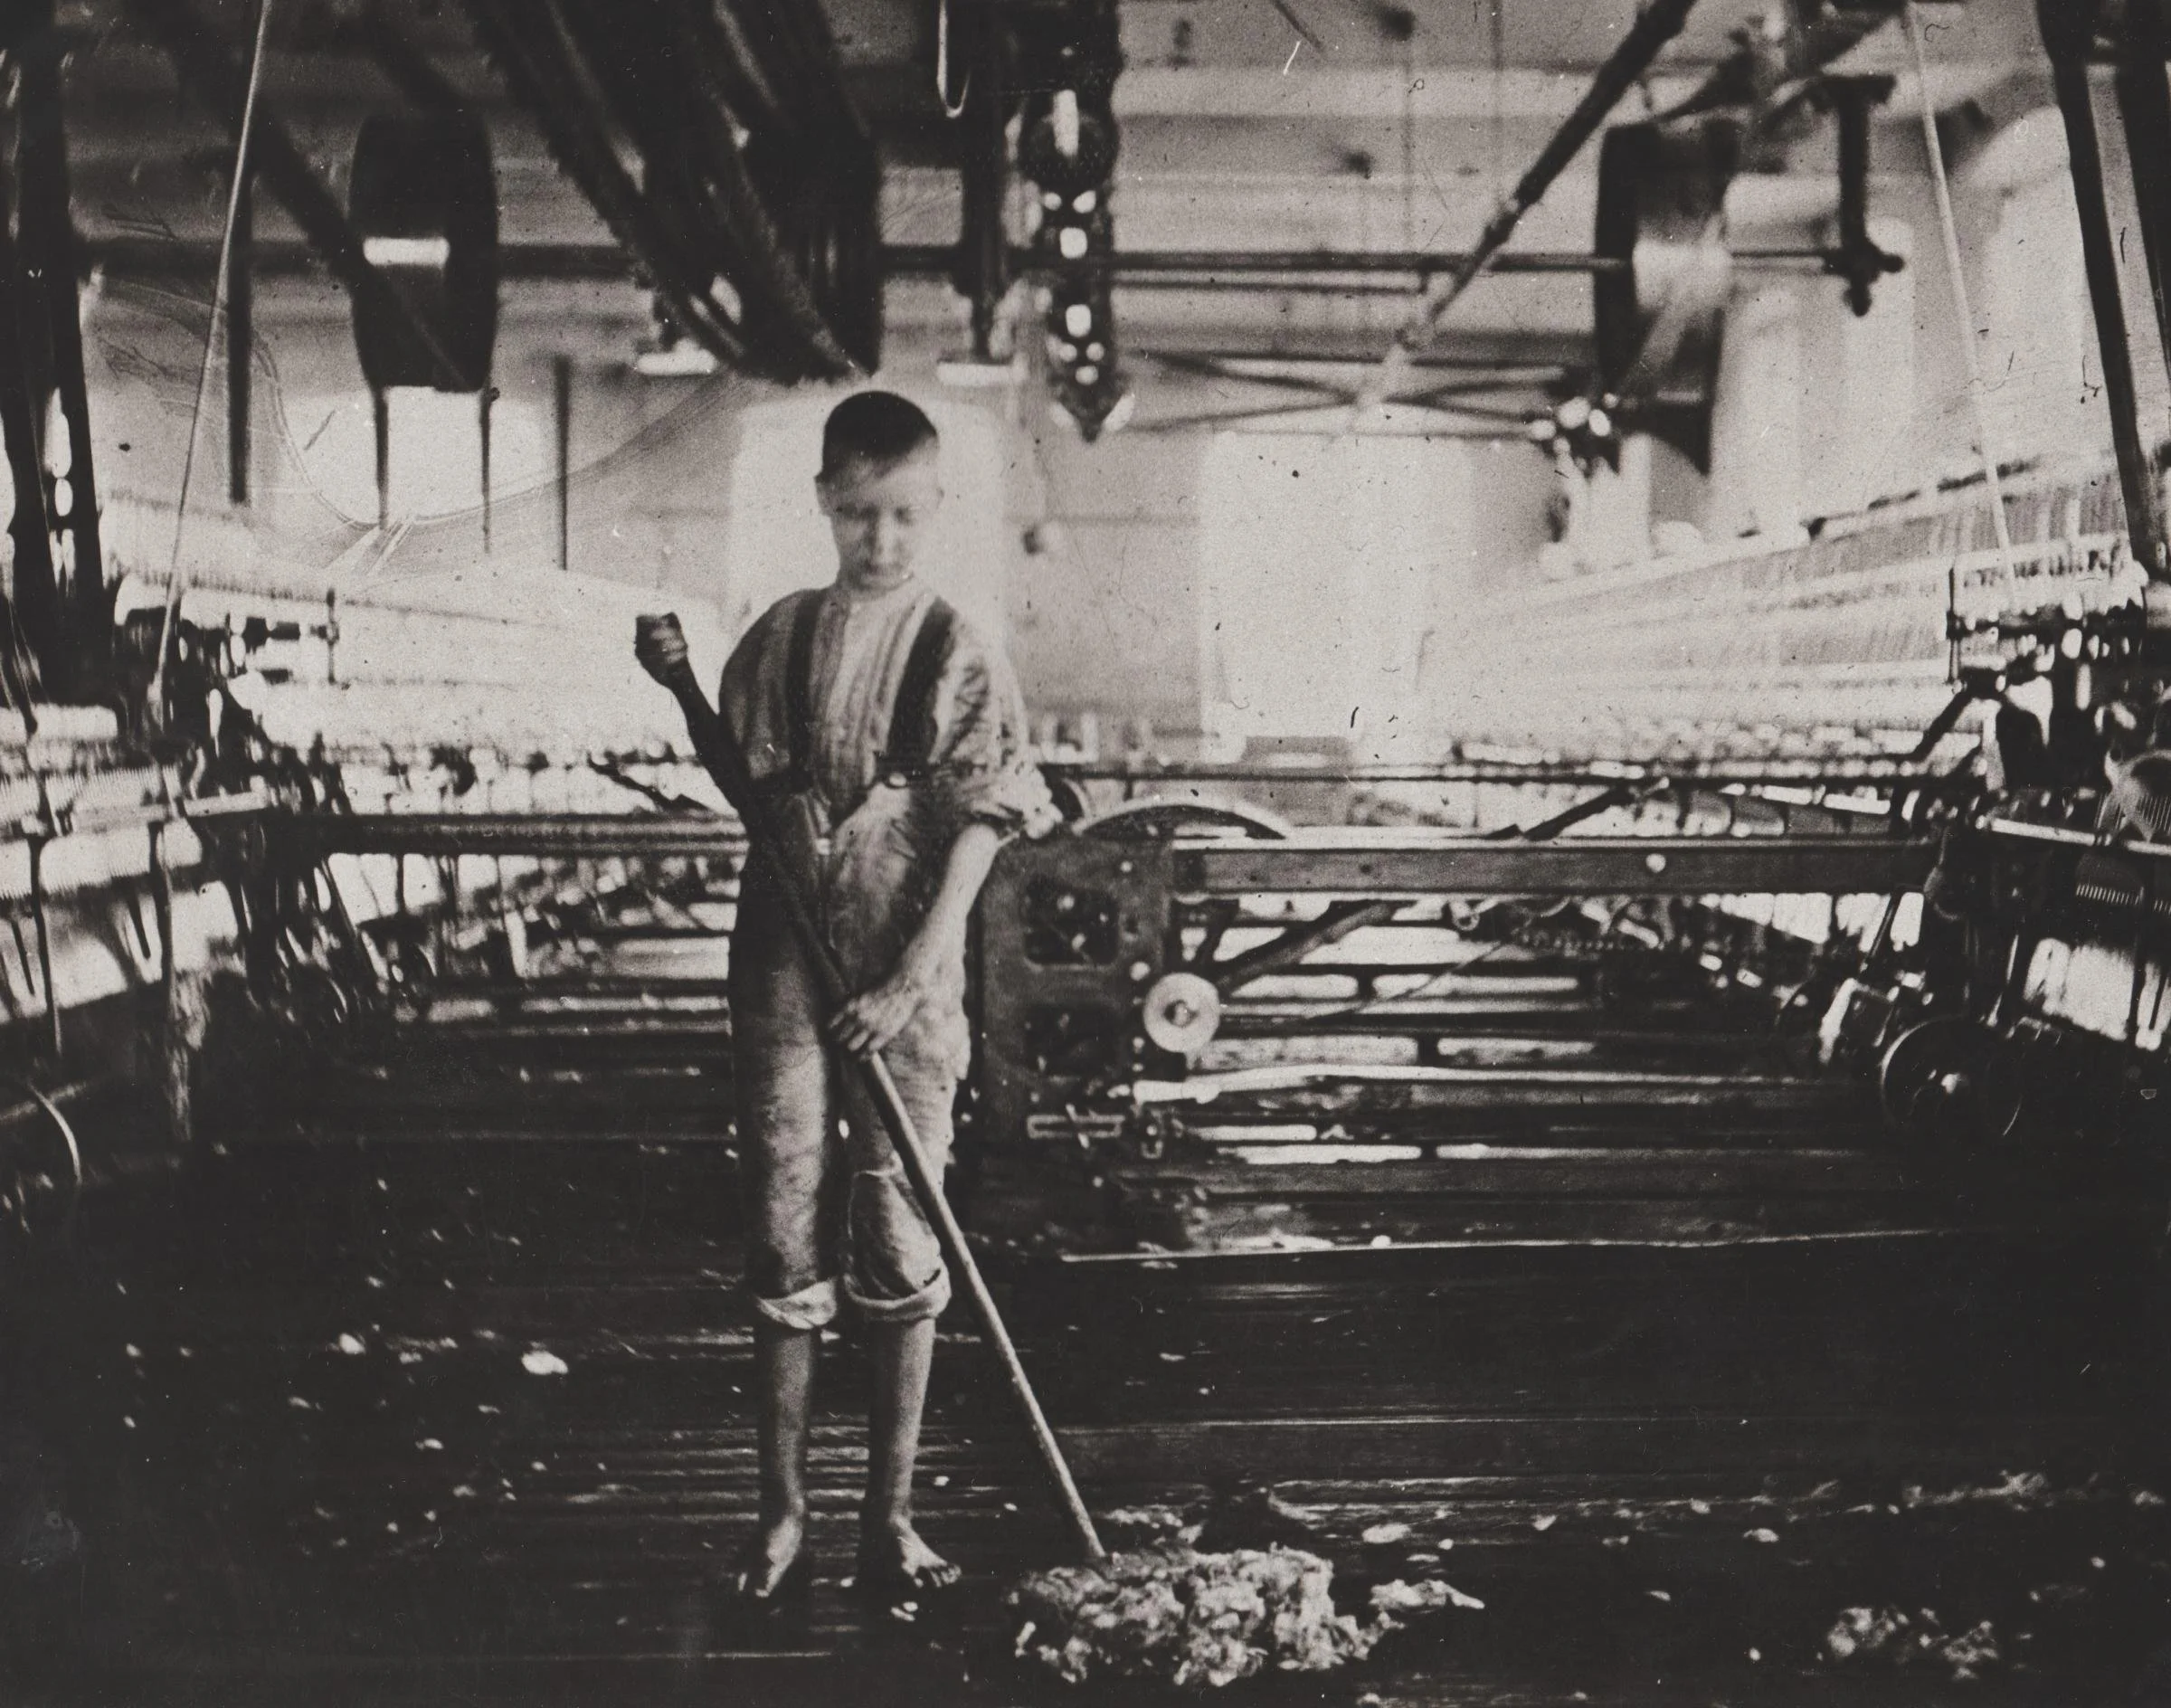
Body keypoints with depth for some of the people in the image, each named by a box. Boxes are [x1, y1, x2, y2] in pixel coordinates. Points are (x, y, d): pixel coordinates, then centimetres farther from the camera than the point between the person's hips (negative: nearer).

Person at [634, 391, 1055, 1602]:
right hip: (783, 969, 3)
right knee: (787, 1249, 5)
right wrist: (682, 686, 5)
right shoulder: (781, 636, 8)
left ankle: (892, 1517, 12)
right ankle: (783, 1513, 14)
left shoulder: (957, 653, -2)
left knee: (901, 1252, 3)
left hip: (905, 983, -2)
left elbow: (977, 833, -7)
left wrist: (911, 978, -15)